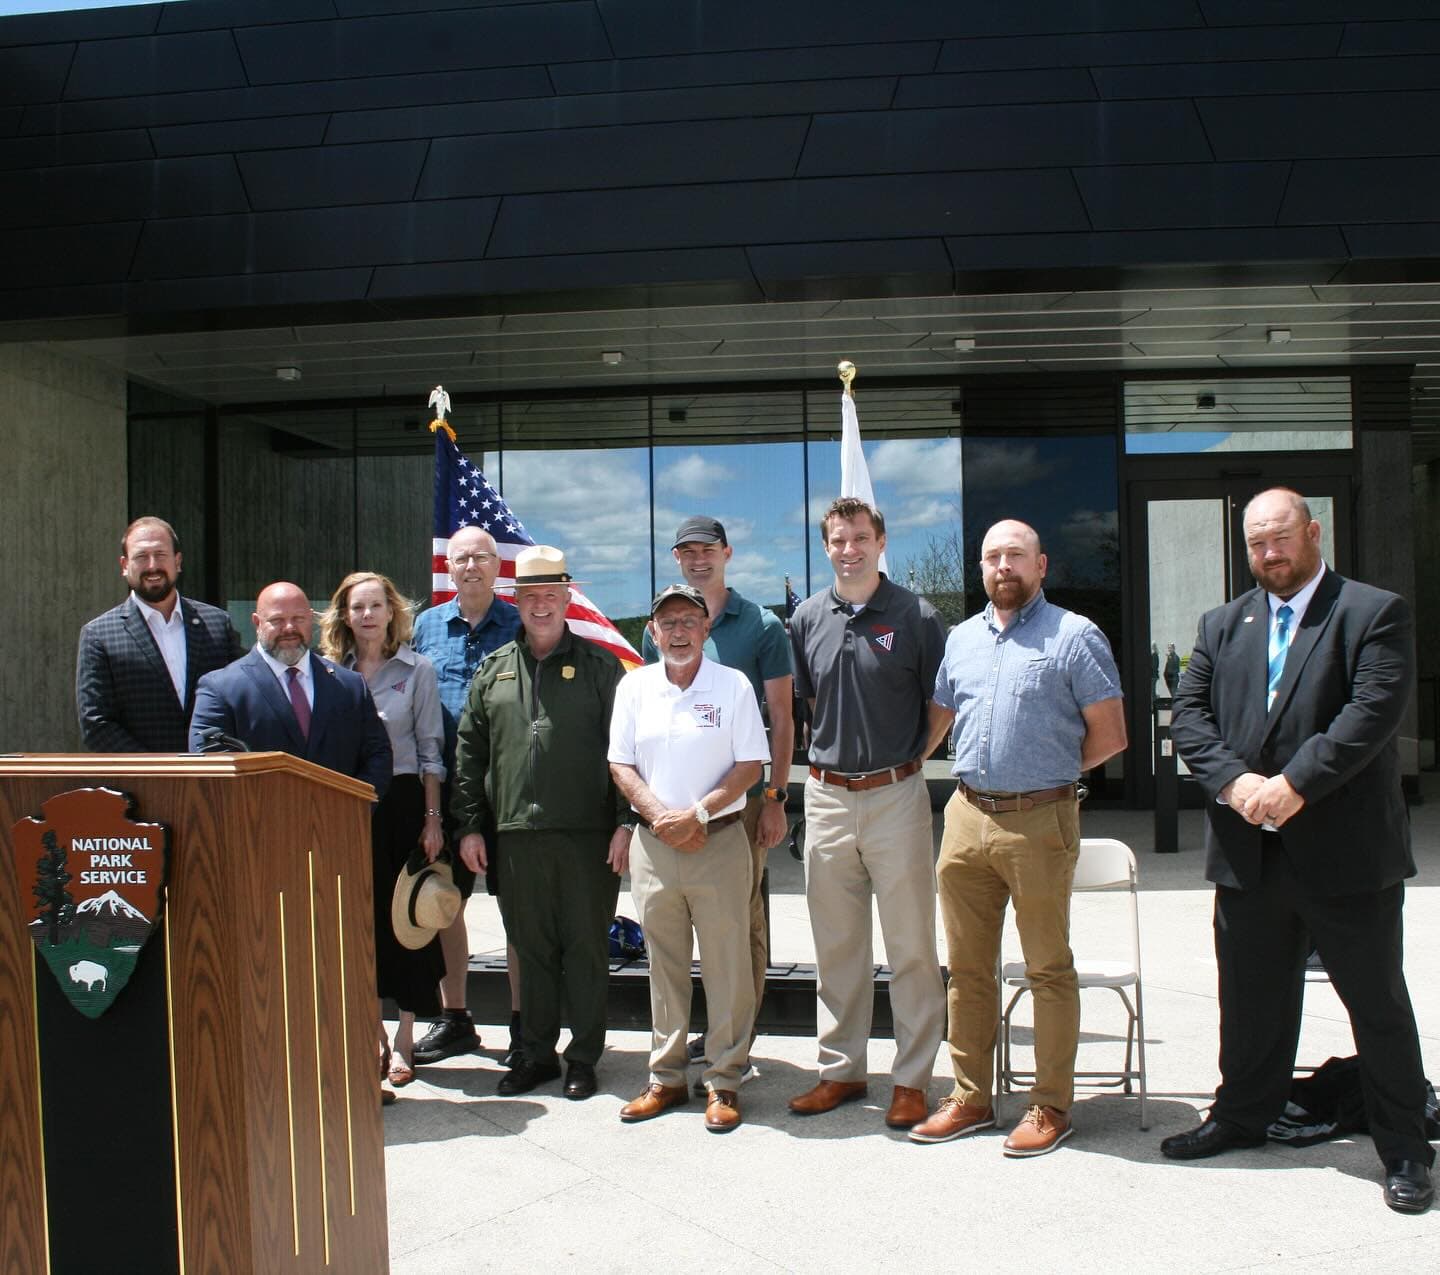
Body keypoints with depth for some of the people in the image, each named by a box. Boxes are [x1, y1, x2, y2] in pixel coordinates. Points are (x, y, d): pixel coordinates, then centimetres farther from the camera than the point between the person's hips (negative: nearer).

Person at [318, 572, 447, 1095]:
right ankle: (373, 1032, 20)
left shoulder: (416, 670, 1)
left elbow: (430, 749, 1)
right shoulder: (330, 670, 6)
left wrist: (432, 818, -5)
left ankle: (404, 1037, 13)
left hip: (401, 802, -2)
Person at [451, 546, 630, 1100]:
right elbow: (469, 753, 12)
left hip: (588, 835, -3)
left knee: (586, 947, 5)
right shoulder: (493, 670, 12)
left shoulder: (600, 665, 3)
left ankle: (583, 1057, 17)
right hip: (515, 835, 3)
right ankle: (535, 1052, 24)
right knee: (531, 948, 11)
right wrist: (469, 825, 6)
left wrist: (626, 823, -8)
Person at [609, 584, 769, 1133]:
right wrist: (660, 815, -9)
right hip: (653, 843, 3)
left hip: (719, 841, -2)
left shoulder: (734, 685, -1)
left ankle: (723, 1082, 12)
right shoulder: (634, 686, 6)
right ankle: (666, 1078, 22)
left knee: (726, 965, 1)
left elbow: (751, 764, -3)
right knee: (664, 965, 10)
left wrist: (699, 813, -13)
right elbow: (621, 764, 6)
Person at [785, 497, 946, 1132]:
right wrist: (830, 749, 10)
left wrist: (909, 755, 1)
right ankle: (841, 1069, 25)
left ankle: (912, 1079, 14)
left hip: (895, 794, -4)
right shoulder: (807, 618, 7)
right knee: (836, 945, 12)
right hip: (826, 795, 4)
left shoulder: (915, 615, -4)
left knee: (911, 946, 3)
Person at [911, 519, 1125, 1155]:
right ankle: (971, 1098, 24)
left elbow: (1109, 734, -4)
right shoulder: (961, 638, 13)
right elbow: (937, 719, 23)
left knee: (1049, 969, 5)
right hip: (966, 816, 6)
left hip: (1040, 821, -5)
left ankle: (1051, 1106, 16)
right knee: (967, 968, 12)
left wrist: (1048, 769, 2)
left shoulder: (1074, 636, -4)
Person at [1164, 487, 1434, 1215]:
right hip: (1248, 853, 4)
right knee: (1250, 999, 16)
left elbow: (1374, 711, -15)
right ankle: (1242, 1115, 33)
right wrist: (1235, 783, -13)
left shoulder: (1373, 614, -2)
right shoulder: (1223, 625, 12)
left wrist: (1295, 785, -20)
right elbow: (1188, 715, 3)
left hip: (1346, 852, -4)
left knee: (1378, 1003, 7)